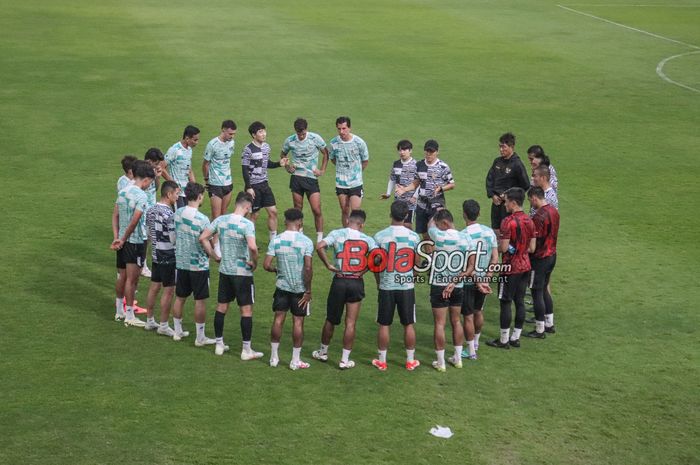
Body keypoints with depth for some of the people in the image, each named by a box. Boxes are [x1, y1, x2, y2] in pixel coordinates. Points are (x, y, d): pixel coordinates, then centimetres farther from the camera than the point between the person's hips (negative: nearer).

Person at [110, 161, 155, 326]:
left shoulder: (122, 192, 7)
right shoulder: (141, 196, -17)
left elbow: (115, 215, 6)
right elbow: (134, 221, -22)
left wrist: (117, 237, 2)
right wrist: (124, 239, -12)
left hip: (123, 241, 8)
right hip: (136, 241, -8)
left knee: (122, 277, 17)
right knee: (132, 279, -3)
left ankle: (119, 312, 27)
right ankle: (129, 317, 1)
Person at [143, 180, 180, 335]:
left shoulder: (151, 210, 4)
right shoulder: (169, 214, -22)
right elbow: (174, 239, -20)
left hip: (155, 255, 8)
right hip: (168, 257, -8)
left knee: (154, 288, 16)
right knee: (168, 291, 1)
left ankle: (150, 321, 25)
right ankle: (163, 326, 8)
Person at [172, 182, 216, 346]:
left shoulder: (177, 214, -3)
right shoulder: (202, 219, -20)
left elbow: (173, 237, 8)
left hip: (180, 263, 6)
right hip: (199, 265, -6)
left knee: (180, 298, 16)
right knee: (200, 301, 3)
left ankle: (177, 332, 27)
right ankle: (200, 338, 9)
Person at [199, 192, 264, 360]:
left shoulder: (220, 220, -1)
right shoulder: (247, 224, -18)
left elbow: (203, 238, 1)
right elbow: (252, 247, -31)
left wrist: (214, 256, 8)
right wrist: (254, 262, -13)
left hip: (224, 270, 5)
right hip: (242, 273, -5)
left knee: (221, 306, 15)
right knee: (246, 310, 4)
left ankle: (219, 345, 24)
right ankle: (246, 350, 8)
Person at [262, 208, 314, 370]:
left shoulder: (276, 240, -6)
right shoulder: (306, 241, -13)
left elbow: (266, 265, -8)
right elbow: (308, 268, -18)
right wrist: (308, 291, -9)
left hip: (282, 286, 2)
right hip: (300, 288, -2)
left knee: (278, 319, 12)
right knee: (298, 321, 6)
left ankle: (274, 357, 20)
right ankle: (295, 360, 13)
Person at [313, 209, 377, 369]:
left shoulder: (337, 234, -3)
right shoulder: (367, 239, 1)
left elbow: (319, 246, -19)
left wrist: (328, 265, -8)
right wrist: (364, 270, -2)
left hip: (339, 281, 0)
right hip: (357, 283, 0)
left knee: (331, 320, 16)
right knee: (350, 323, 6)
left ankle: (323, 352, 32)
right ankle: (345, 359, 8)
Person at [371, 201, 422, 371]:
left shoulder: (380, 236, -11)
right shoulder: (414, 236, -6)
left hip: (386, 287, -1)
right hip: (407, 286, 1)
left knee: (384, 325, 8)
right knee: (408, 325, 11)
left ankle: (382, 361, 16)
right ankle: (410, 361, 19)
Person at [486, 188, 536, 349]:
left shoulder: (508, 222, -19)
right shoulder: (529, 221, 5)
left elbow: (503, 248, -19)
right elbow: (532, 248, 8)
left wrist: (494, 246, 0)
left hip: (510, 268, -7)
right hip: (525, 266, 7)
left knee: (505, 302, 1)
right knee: (520, 301, 12)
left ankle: (504, 340, 6)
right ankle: (515, 337, 19)